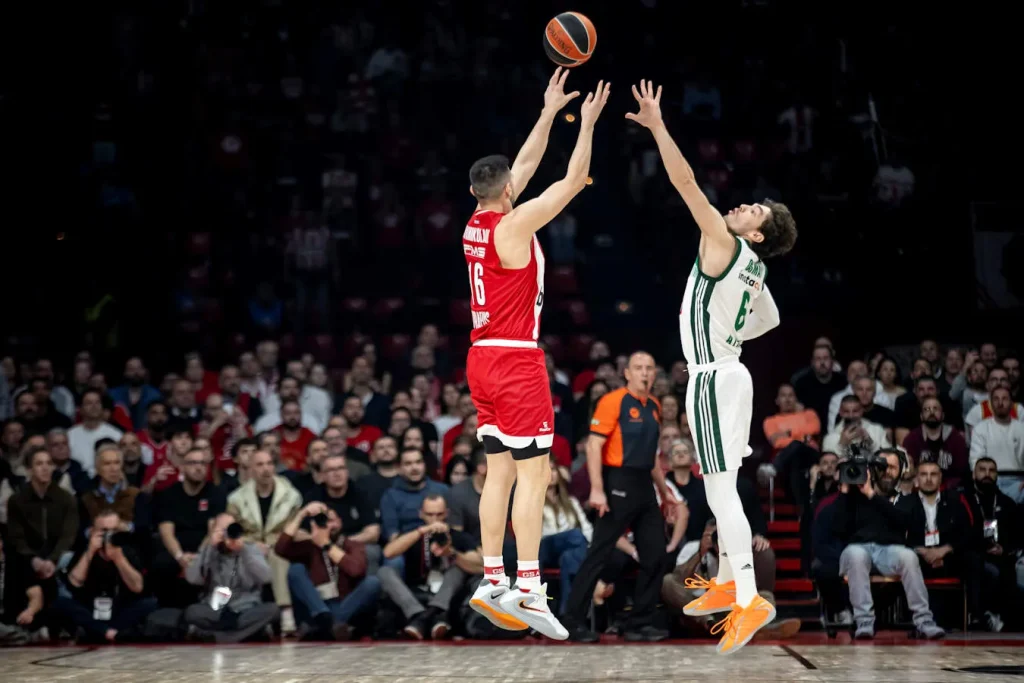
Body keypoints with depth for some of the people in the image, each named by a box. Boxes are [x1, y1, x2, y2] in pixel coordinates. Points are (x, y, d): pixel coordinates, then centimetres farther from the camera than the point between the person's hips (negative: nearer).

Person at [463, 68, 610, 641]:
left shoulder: (477, 223, 10)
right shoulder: (515, 224, -13)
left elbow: (527, 163, 20)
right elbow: (573, 182, -9)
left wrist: (550, 111, 23)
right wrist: (587, 123, 0)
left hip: (484, 358, 9)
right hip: (516, 360, -9)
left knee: (501, 470, 11)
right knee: (534, 472, -9)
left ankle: (493, 581, 11)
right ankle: (528, 592, -14)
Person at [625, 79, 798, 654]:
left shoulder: (726, 245, -12)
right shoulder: (755, 271, 12)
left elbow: (687, 182, -19)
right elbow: (770, 320, 30)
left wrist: (658, 127, -19)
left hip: (712, 379, -10)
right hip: (730, 373, 10)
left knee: (722, 490, -13)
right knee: (722, 488, 17)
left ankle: (750, 601, -17)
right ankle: (727, 584, 26)